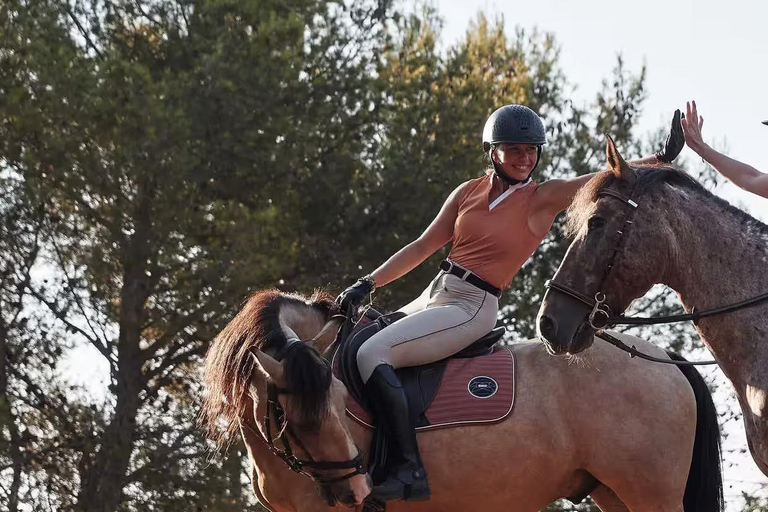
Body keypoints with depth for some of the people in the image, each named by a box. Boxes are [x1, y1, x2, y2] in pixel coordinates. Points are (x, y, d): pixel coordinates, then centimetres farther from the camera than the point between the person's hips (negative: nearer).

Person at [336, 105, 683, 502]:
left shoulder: (543, 198, -3)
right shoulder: (468, 193, 9)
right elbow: (422, 248, 12)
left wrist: (662, 157, -23)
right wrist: (367, 284, 5)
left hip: (472, 308, -7)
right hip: (434, 294, 7)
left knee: (372, 354, -26)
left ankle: (409, 469, -29)